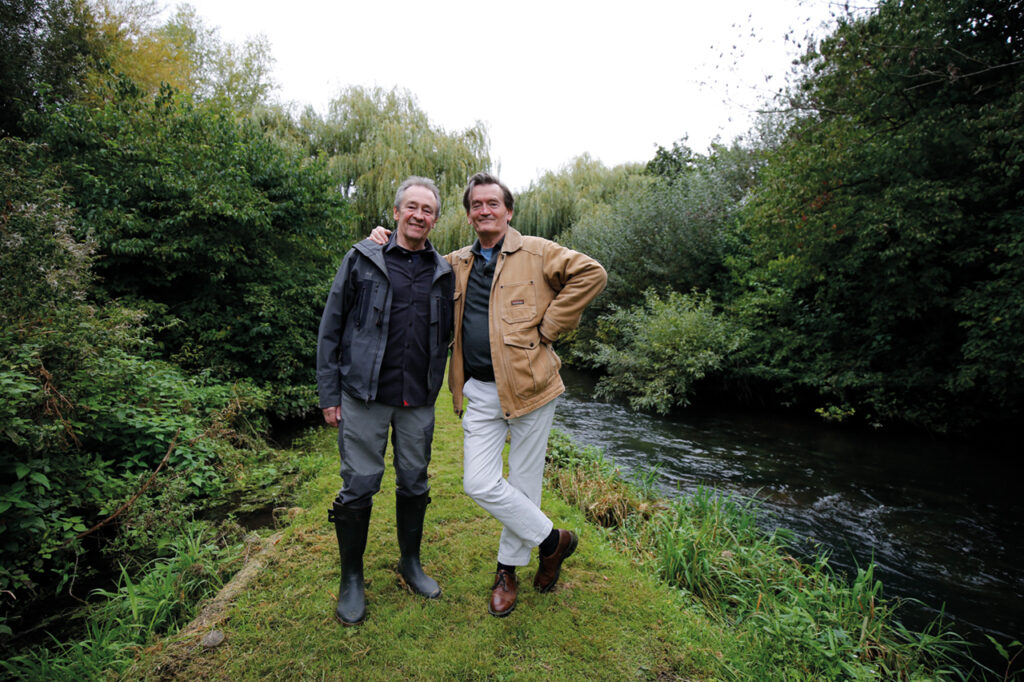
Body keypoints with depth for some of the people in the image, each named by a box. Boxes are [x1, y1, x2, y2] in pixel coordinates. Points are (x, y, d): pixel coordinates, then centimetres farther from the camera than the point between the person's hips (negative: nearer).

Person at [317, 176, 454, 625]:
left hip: (418, 401, 3)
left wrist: (437, 386, 10)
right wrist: (329, 393, -3)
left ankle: (410, 563, 34)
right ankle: (351, 579, 23)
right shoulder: (362, 259, 0)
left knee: (415, 484, 12)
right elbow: (331, 328, 1)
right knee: (359, 485, 2)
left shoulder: (443, 272, 8)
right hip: (364, 396, -2)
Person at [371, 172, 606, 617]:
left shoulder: (535, 253, -1)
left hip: (528, 385, -4)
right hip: (480, 392, 4)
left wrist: (548, 327, -11)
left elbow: (591, 273, -9)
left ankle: (508, 569, 31)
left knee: (523, 483, 8)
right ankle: (552, 539, 22)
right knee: (480, 484, -1)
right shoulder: (457, 264, 14)